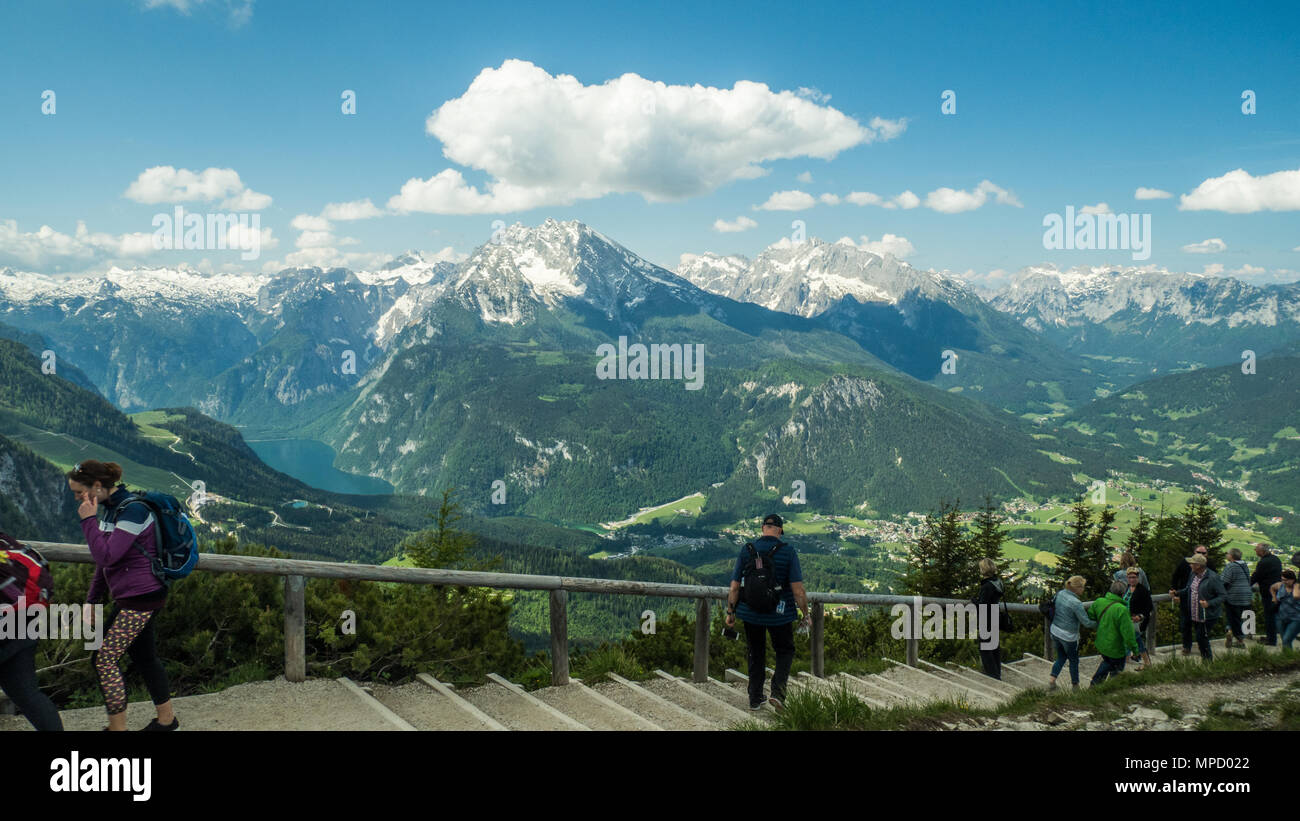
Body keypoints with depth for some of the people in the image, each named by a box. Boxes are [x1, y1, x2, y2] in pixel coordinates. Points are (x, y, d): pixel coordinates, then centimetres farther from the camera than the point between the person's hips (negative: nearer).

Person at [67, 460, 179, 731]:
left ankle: (117, 726, 5)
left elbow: (107, 556, -26)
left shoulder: (133, 510, -19)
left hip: (141, 597, -10)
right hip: (132, 597, 10)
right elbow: (104, 560, 18)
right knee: (144, 657, 17)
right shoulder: (108, 508, 10)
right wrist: (92, 600, 17)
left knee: (104, 659, -5)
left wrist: (88, 520, -17)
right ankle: (166, 719, 29)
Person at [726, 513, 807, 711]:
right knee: (785, 651, 18)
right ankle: (778, 691, -1)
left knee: (756, 655, 19)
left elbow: (734, 586, -3)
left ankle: (755, 699, 20)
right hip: (779, 614, -2)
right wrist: (806, 614, -3)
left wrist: (730, 612, 8)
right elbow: (797, 589, -14)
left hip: (751, 613, 2)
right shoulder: (788, 552, -11)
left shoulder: (746, 550, -4)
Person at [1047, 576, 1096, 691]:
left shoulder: (1060, 594, -4)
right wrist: (1098, 623, -3)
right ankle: (1075, 686, 28)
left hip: (1055, 631, 6)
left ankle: (1052, 679, 15)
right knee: (1073, 661, 15)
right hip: (1068, 636, -6)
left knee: (1061, 657, 24)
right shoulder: (1076, 603, -26)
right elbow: (1086, 622, -21)